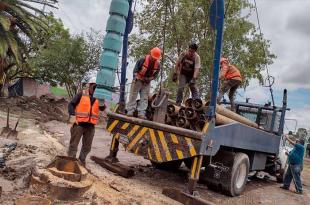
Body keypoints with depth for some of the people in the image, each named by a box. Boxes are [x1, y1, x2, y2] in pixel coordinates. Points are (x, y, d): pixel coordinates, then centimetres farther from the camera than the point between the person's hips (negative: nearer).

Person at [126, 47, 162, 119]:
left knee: (144, 98, -3)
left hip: (147, 83, 4)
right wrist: (136, 77, -27)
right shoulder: (143, 60, -16)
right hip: (138, 80, -3)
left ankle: (141, 113, -6)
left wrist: (148, 79, -16)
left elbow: (155, 75, -2)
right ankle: (130, 112, -4)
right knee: (133, 96, -5)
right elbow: (135, 69, -14)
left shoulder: (158, 65, -5)